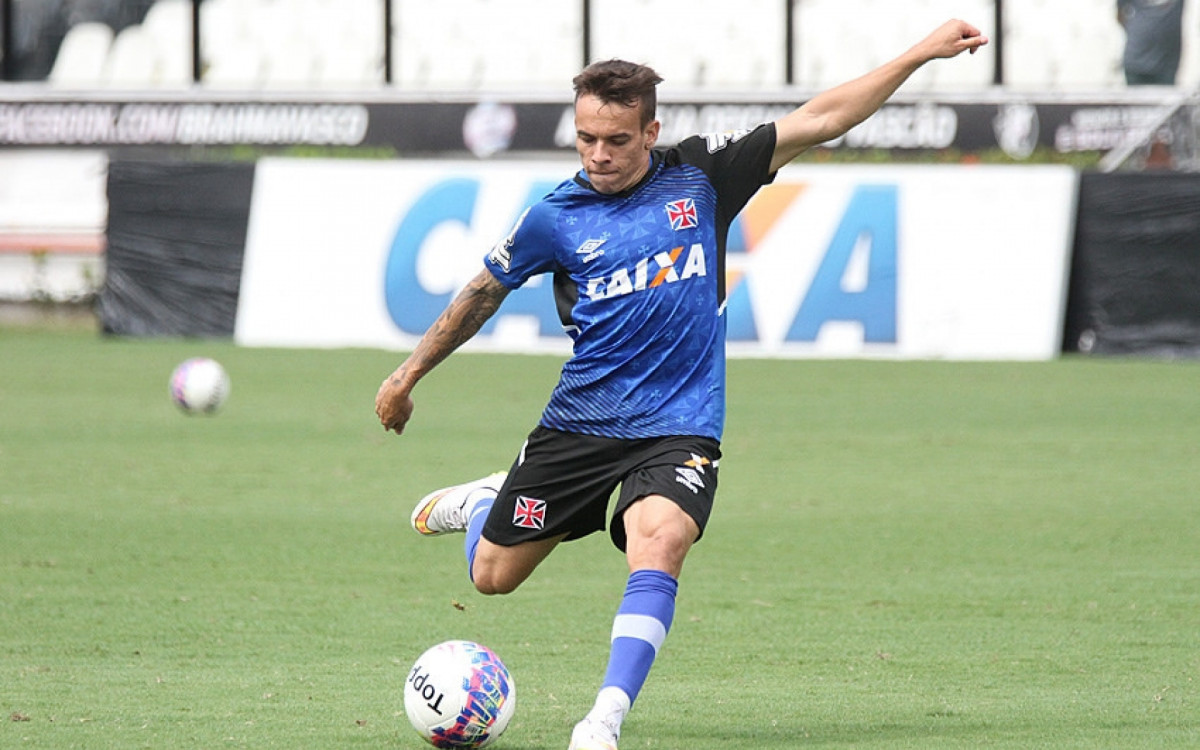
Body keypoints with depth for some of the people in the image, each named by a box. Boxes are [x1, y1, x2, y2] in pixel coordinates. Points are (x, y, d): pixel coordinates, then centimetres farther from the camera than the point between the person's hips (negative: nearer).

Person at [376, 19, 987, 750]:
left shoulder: (699, 175, -3)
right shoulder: (555, 217, -4)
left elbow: (817, 120, -2)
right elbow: (484, 293, 13)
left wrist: (922, 53, -5)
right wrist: (409, 375, 19)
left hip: (679, 425, -1)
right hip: (581, 421, 1)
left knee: (658, 545, -30)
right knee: (492, 576, 8)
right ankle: (486, 504, 44)